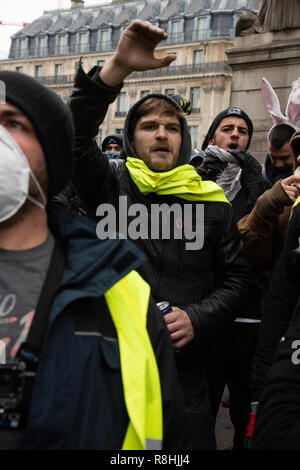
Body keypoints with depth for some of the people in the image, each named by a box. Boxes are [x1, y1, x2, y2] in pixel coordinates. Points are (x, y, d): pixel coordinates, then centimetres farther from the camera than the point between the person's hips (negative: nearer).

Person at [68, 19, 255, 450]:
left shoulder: (211, 202, 5)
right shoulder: (111, 185, 1)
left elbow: (237, 277, 8)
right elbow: (72, 135, -15)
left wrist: (197, 318, -10)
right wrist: (118, 68, -25)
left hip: (185, 372, 1)